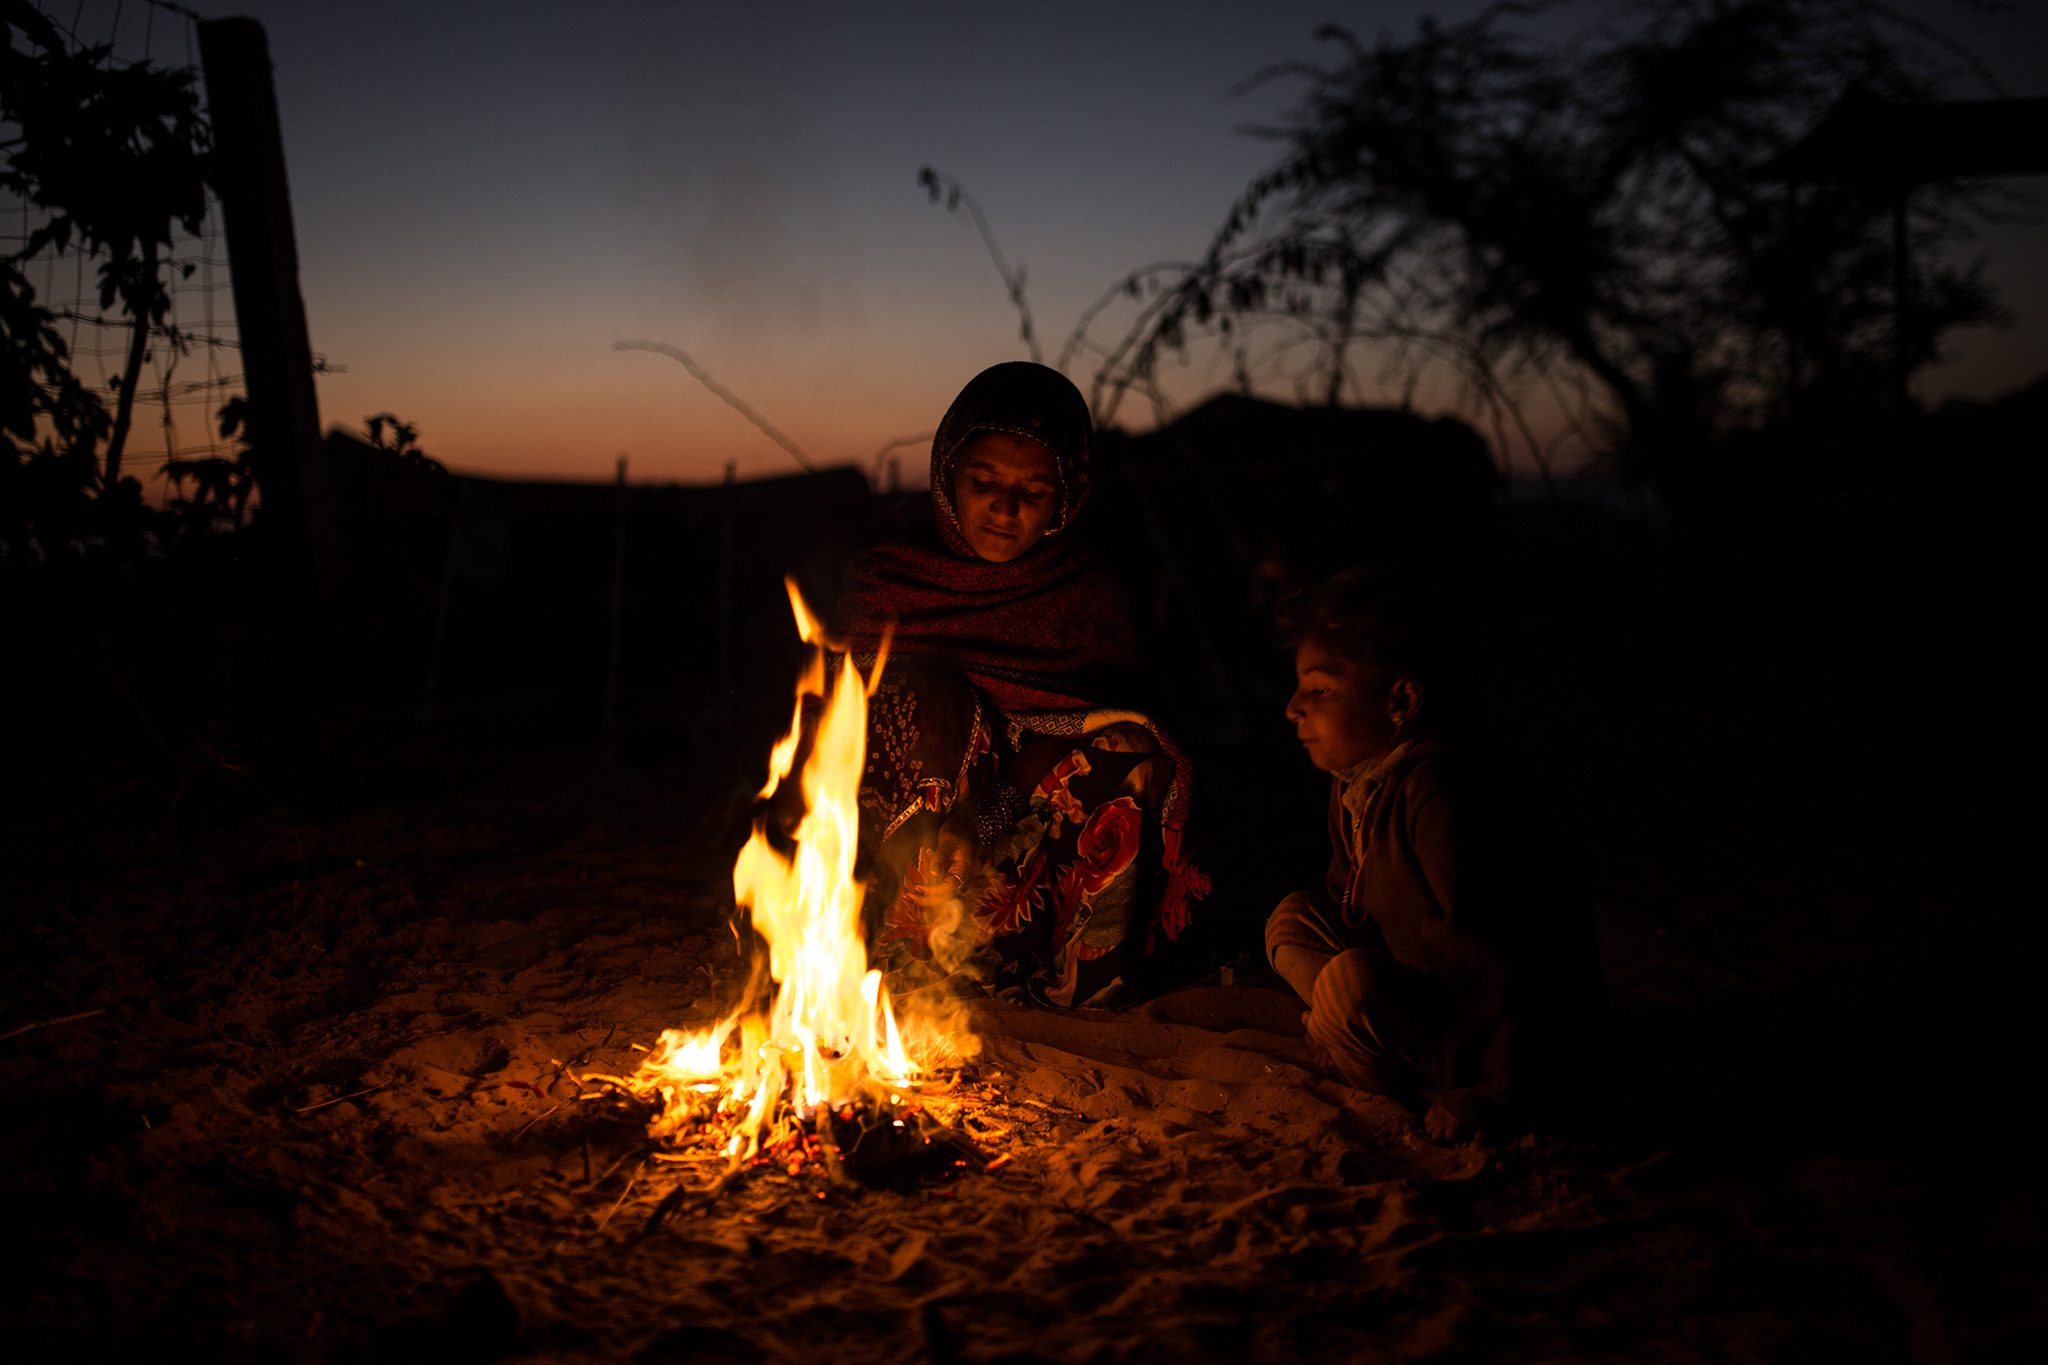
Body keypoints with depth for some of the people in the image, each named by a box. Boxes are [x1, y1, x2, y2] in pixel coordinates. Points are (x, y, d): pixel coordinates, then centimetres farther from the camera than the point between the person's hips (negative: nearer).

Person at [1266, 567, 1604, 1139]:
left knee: (1350, 982, -30)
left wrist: (1495, 1095, -27)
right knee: (1293, 920, 8)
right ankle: (1418, 1072, 1)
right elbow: (1352, 905, 19)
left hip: (1530, 1043, -9)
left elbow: (1500, 951, -31)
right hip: (1437, 994, 10)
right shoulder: (1354, 786, 4)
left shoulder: (1442, 791, -29)